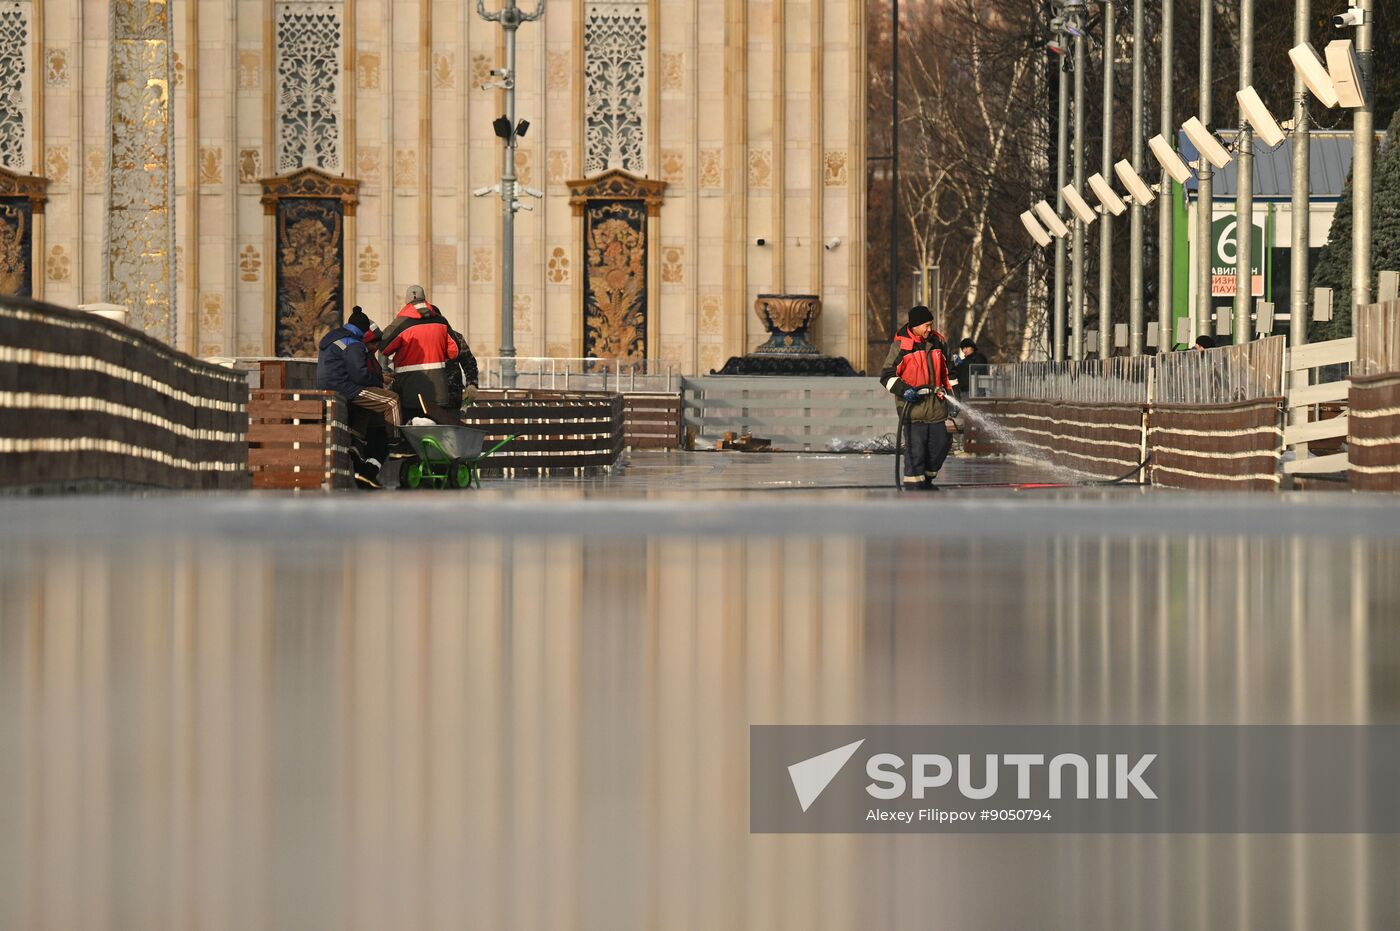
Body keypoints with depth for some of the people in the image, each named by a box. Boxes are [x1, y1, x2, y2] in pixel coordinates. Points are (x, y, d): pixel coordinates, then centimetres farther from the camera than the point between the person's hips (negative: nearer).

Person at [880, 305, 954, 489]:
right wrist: (904, 390, -19)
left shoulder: (937, 341, 10)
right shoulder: (900, 346, -7)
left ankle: (927, 479, 27)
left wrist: (949, 393, 22)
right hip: (912, 405, -6)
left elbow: (946, 370, 25)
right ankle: (913, 485, -4)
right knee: (915, 449, -9)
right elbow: (887, 376, -5)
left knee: (940, 445, 9)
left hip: (936, 406, 6)